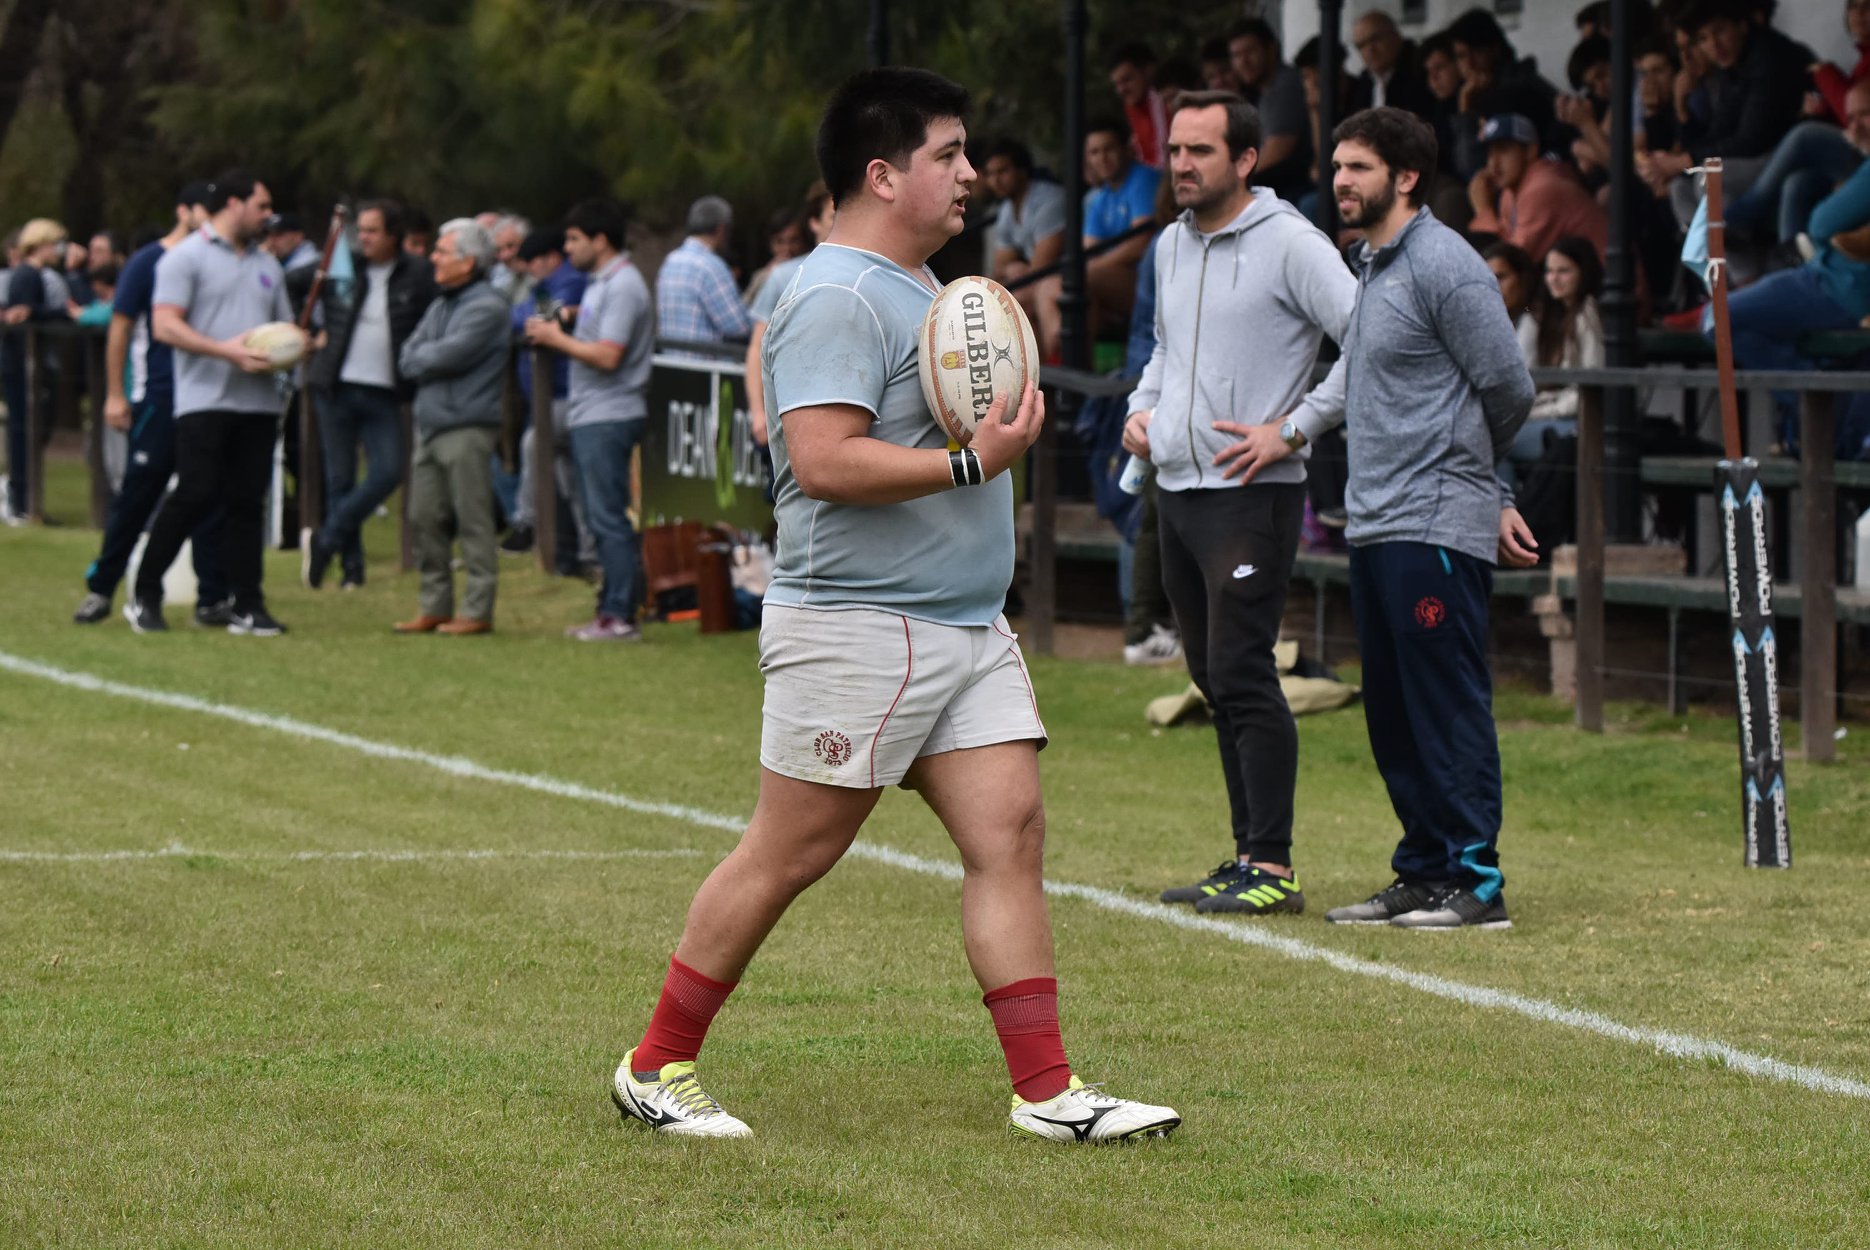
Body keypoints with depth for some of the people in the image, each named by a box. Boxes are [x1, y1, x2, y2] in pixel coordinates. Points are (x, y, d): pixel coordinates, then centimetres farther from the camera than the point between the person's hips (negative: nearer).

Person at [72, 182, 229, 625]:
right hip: (158, 399, -4)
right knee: (136, 494, -2)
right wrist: (115, 394, -6)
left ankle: (212, 598, 5)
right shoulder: (147, 263, -2)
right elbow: (120, 327, -2)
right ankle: (100, 589, 8)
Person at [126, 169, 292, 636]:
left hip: (259, 402, 6)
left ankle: (247, 607, 4)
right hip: (204, 400, -6)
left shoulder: (267, 265, 20)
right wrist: (226, 351, -20)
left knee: (247, 502, 3)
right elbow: (165, 327, -12)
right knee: (196, 495, -11)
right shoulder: (186, 257, -2)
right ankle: (145, 597, 2)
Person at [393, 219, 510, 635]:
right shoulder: (440, 305, 18)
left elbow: (448, 355, -17)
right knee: (425, 519, 9)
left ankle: (477, 611, -2)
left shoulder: (486, 306, -10)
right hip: (429, 425, 9)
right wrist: (429, 360, -7)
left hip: (466, 426, -9)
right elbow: (407, 358, 11)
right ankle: (435, 605, 17)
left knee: (472, 521, -5)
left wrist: (420, 359, 0)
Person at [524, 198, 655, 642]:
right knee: (600, 519, 11)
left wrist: (557, 339, -11)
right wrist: (558, 331, 8)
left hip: (609, 418, -10)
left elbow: (607, 356, -21)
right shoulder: (600, 284, 18)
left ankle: (621, 617, -9)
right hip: (588, 418, 10)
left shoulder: (622, 286, -14)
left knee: (609, 519, -10)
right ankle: (611, 610, 15)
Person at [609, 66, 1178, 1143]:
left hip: (969, 627, 9)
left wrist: (1005, 427, 16)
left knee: (1011, 835, 0)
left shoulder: (923, 288, 18)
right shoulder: (838, 299, -15)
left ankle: (1047, 1091, 0)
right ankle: (656, 1066, 11)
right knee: (788, 855, -2)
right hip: (856, 627, -9)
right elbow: (825, 459, -25)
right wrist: (972, 462, -23)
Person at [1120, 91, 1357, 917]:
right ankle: (1248, 857, 15)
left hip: (1253, 495, -8)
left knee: (1242, 676, -13)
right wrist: (1142, 408, 12)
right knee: (1214, 680, 10)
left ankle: (1274, 868, -11)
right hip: (1176, 489, 8)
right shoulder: (1171, 246, 14)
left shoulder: (1288, 243, -10)